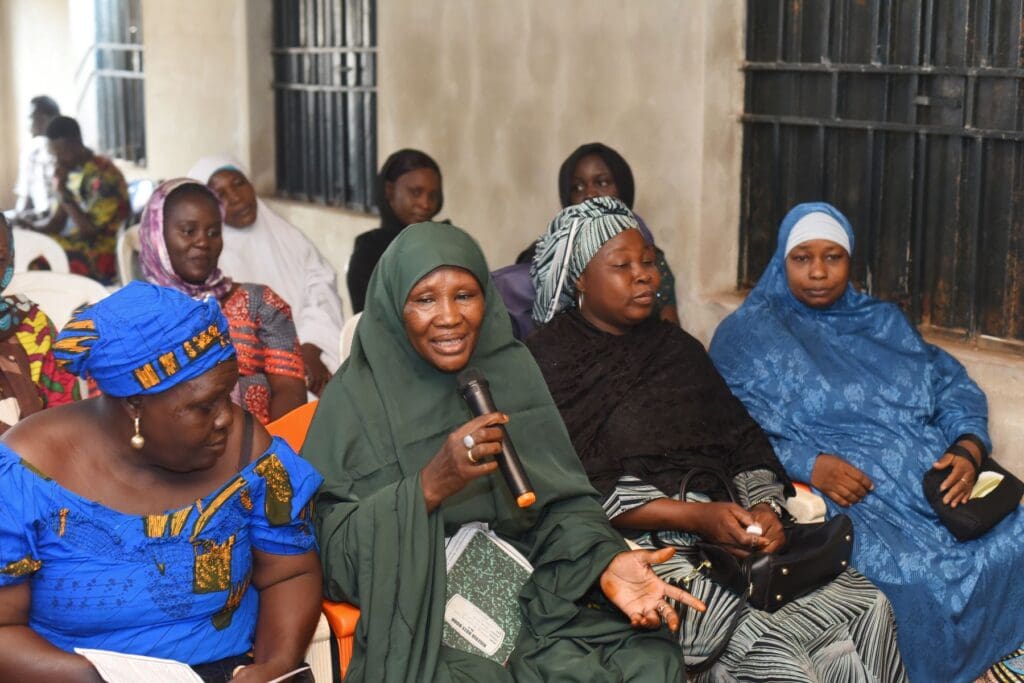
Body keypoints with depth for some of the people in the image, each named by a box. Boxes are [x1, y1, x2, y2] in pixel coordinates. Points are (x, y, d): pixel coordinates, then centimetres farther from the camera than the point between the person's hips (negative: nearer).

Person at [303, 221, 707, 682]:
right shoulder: (356, 397, -7)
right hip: (421, 614, -4)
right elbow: (333, 549, -12)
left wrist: (606, 563, -17)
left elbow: (560, 501, 2)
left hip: (526, 594, 4)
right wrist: (430, 486, -24)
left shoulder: (512, 368, 4)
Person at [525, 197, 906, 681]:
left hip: (725, 533, 6)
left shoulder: (676, 346, 19)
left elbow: (744, 441, 14)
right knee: (766, 642, -29)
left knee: (868, 605, -13)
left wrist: (764, 508, -8)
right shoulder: (550, 362, -1)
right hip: (637, 546, -6)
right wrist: (695, 517, -18)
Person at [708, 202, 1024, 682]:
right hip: (837, 498, -5)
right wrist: (810, 465, -19)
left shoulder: (884, 322, 23)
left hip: (936, 482, 5)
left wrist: (968, 450, -4)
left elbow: (954, 387, 18)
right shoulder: (746, 335, 7)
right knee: (914, 578, -32)